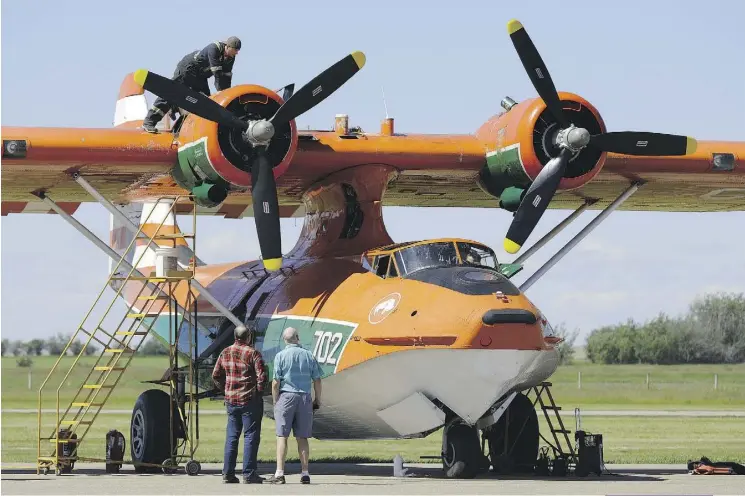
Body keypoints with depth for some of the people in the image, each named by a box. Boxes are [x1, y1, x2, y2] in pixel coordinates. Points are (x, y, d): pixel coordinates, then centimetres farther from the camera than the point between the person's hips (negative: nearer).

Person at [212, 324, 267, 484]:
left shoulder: (225, 353, 7)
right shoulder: (252, 353, -10)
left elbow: (216, 375, 11)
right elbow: (262, 376, -16)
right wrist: (259, 391, -2)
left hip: (231, 400, 5)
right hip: (250, 400, -5)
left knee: (231, 436, 11)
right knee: (251, 436, -1)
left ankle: (228, 473, 10)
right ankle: (248, 474, -4)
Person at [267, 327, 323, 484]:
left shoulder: (281, 356, -3)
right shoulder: (309, 356, 5)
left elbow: (276, 382, -6)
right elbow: (317, 380, 7)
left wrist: (275, 402, 1)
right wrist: (318, 400, 18)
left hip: (286, 396, -3)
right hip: (305, 397, 3)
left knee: (282, 436, -1)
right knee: (302, 437, 7)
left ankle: (279, 473, -6)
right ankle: (305, 473, 6)